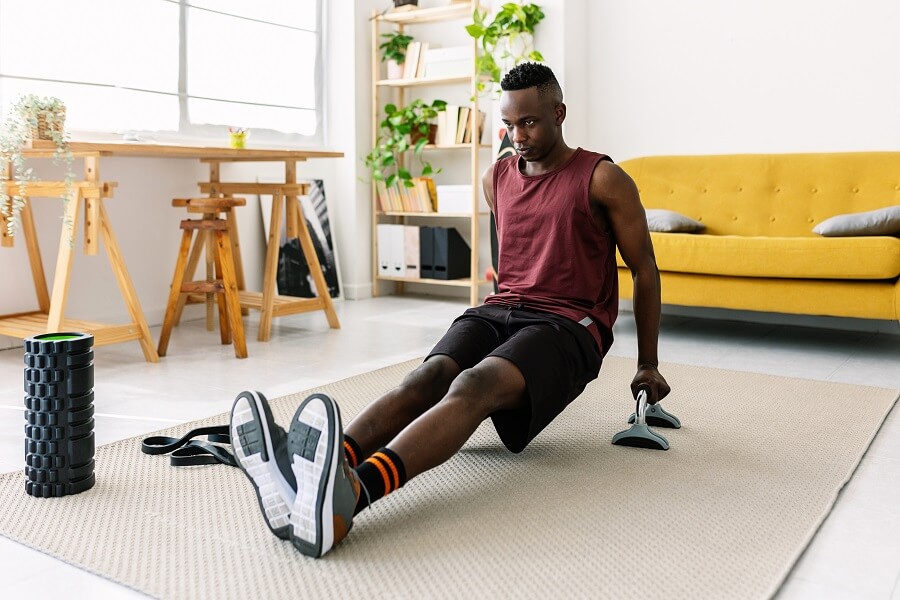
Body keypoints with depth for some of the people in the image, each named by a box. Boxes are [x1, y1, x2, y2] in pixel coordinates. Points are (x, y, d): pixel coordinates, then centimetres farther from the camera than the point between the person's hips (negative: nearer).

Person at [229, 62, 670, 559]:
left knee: (475, 384, -37)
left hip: (568, 327, -5)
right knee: (427, 376, -29)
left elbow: (645, 270, 6)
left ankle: (350, 493, -63)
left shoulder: (602, 179, -1)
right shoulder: (497, 178, 15)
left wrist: (648, 364, 11)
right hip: (497, 312, 5)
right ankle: (309, 476, -55)